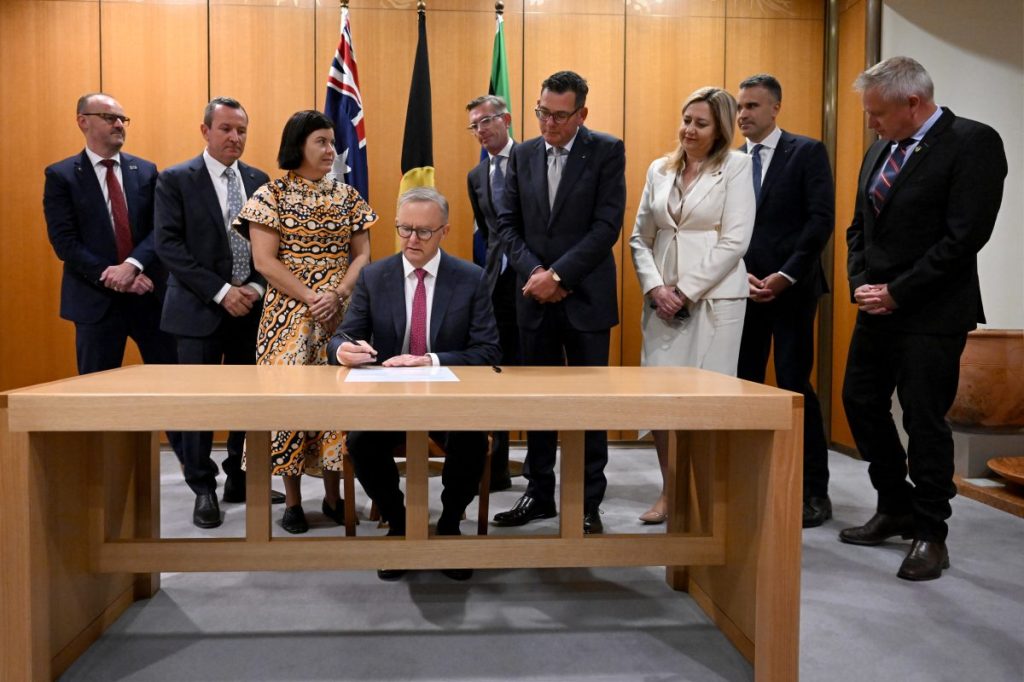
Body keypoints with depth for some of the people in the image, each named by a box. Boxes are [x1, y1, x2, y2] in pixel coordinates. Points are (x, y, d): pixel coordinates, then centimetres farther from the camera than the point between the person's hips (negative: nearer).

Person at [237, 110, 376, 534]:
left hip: (341, 313, 3)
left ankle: (334, 495, 15)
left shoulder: (348, 197, 11)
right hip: (289, 314, -3)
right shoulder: (271, 196, 0)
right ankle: (292, 500, 10)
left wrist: (337, 295, -11)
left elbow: (362, 255, 6)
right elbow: (265, 262, -7)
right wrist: (310, 298, -15)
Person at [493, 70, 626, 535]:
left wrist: (558, 275, -16)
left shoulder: (607, 152, -3)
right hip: (534, 297, 4)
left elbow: (607, 226, -11)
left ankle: (588, 504, 15)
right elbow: (508, 222, 7)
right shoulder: (523, 154, 9)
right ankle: (539, 493, 23)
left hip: (585, 298, -3)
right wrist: (533, 271, -8)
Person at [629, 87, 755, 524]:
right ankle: (670, 492, 15)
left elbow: (734, 241, -8)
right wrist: (655, 287, -4)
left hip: (714, 297, -4)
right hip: (663, 299, 4)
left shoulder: (735, 166, 0)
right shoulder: (659, 170, 13)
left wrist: (686, 290, -12)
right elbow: (640, 238, 11)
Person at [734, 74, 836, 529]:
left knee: (794, 385, -4)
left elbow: (821, 219, -7)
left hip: (791, 288, -4)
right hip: (744, 288, 4)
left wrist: (785, 276, -13)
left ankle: (814, 493, 8)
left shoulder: (807, 152, 1)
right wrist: (740, 275, -5)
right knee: (743, 385, 3)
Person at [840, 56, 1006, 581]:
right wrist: (861, 283, 0)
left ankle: (930, 534, 17)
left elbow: (965, 236, -18)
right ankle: (896, 509, 29)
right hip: (877, 308, 8)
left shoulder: (973, 143, -10)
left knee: (925, 420, -1)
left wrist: (897, 292, -15)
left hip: (931, 315, -7)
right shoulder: (880, 150, 12)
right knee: (861, 405, 11)